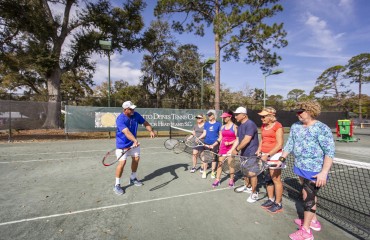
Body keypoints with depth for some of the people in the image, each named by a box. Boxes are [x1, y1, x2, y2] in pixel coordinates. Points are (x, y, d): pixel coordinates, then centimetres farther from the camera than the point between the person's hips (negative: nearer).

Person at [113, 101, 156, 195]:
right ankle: (117, 185, 6)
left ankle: (133, 178, 34)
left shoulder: (136, 115, -10)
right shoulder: (120, 119, -28)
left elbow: (145, 123, -1)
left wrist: (151, 131, -17)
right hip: (122, 144, -6)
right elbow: (126, 132, -41)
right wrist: (135, 140, -55)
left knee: (136, 158, 12)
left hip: (133, 142, 7)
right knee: (122, 162, -13)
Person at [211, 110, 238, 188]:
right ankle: (217, 180, 14)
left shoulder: (234, 127, -6)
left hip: (231, 148, -5)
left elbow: (237, 139, -9)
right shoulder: (223, 127, 9)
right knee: (219, 163, 5)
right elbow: (220, 138, 10)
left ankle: (231, 180, 23)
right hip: (222, 148, 5)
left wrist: (229, 143, -21)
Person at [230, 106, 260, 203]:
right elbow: (237, 140, 11)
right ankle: (247, 187, 41)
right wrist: (231, 151, 4)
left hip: (251, 154, -9)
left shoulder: (250, 124, -20)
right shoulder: (240, 126, 10)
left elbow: (246, 140, -26)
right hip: (244, 153, 9)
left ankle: (254, 193, 15)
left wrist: (237, 149, -19)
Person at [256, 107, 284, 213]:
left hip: (274, 156, -7)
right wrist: (259, 150, 5)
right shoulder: (263, 126, 10)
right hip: (265, 156, 7)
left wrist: (268, 155, -19)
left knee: (276, 179, 2)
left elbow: (279, 144, -15)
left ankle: (278, 204, 17)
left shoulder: (277, 126, -11)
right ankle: (270, 199, 31)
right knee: (267, 179, 15)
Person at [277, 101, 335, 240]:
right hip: (300, 168, 7)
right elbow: (289, 144, 13)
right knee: (309, 194, 19)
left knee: (308, 196, -2)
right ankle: (313, 220, 38)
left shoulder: (322, 128, -15)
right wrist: (282, 159, 7)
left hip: (314, 170, -7)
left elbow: (330, 151, -18)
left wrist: (324, 172, -24)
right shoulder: (295, 126, 6)